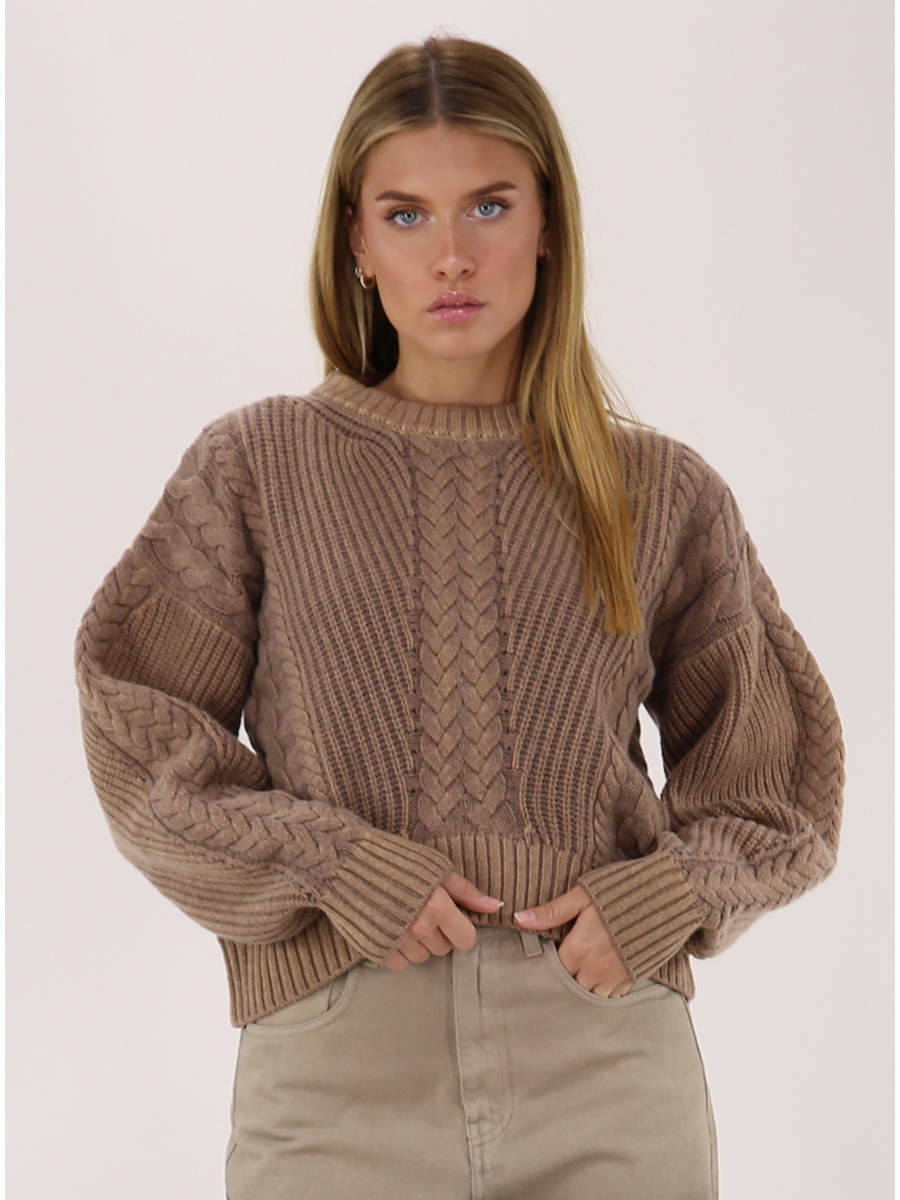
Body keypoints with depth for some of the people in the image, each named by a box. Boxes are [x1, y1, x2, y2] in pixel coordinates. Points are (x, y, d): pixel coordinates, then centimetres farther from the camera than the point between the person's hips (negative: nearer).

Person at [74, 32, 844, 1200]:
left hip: (608, 1060, 1)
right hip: (335, 1052, -1)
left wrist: (669, 895, -5)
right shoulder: (256, 468, 4)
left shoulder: (664, 493, 6)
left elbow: (771, 772, 13)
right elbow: (139, 732, 2)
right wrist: (335, 869, -10)